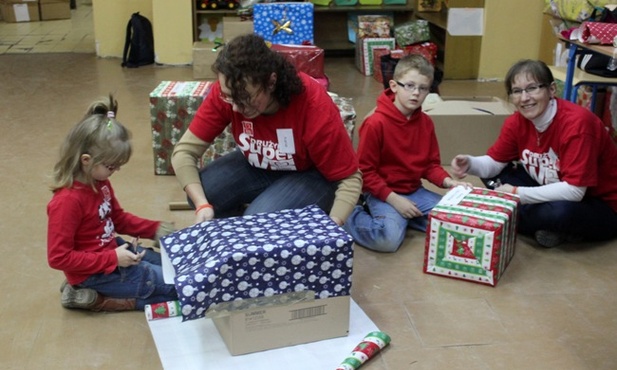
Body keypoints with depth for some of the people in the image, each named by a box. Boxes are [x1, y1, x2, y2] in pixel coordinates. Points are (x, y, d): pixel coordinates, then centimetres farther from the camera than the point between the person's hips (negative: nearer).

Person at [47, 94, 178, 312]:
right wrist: (113, 259, -26)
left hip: (112, 250, 9)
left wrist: (155, 229, 0)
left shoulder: (100, 182, -2)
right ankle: (96, 299, -4)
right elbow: (58, 258, -26)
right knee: (174, 287, -7)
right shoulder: (67, 201, -28)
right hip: (97, 271, -9)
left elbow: (119, 218, 14)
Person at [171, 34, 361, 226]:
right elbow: (184, 151, -19)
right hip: (256, 165, 4)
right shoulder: (226, 92, -24)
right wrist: (202, 205, -35)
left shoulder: (315, 107, -34)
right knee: (201, 194, -20)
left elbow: (350, 179, -25)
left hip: (311, 174, -4)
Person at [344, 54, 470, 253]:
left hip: (415, 191, 7)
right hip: (383, 193, -6)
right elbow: (365, 171, -14)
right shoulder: (376, 123, -17)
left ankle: (402, 217, 6)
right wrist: (394, 200, -19)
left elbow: (431, 163, 9)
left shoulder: (426, 122, 3)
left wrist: (448, 181, -12)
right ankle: (352, 216, -1)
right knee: (389, 239, -29)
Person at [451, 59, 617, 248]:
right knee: (493, 174, -5)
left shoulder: (577, 123, -28)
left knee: (561, 211, -39)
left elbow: (574, 191, -32)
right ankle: (547, 228, -12)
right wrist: (470, 164, -22)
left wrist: (517, 193, -28)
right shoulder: (517, 122, -8)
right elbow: (494, 162, 1)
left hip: (601, 206, -7)